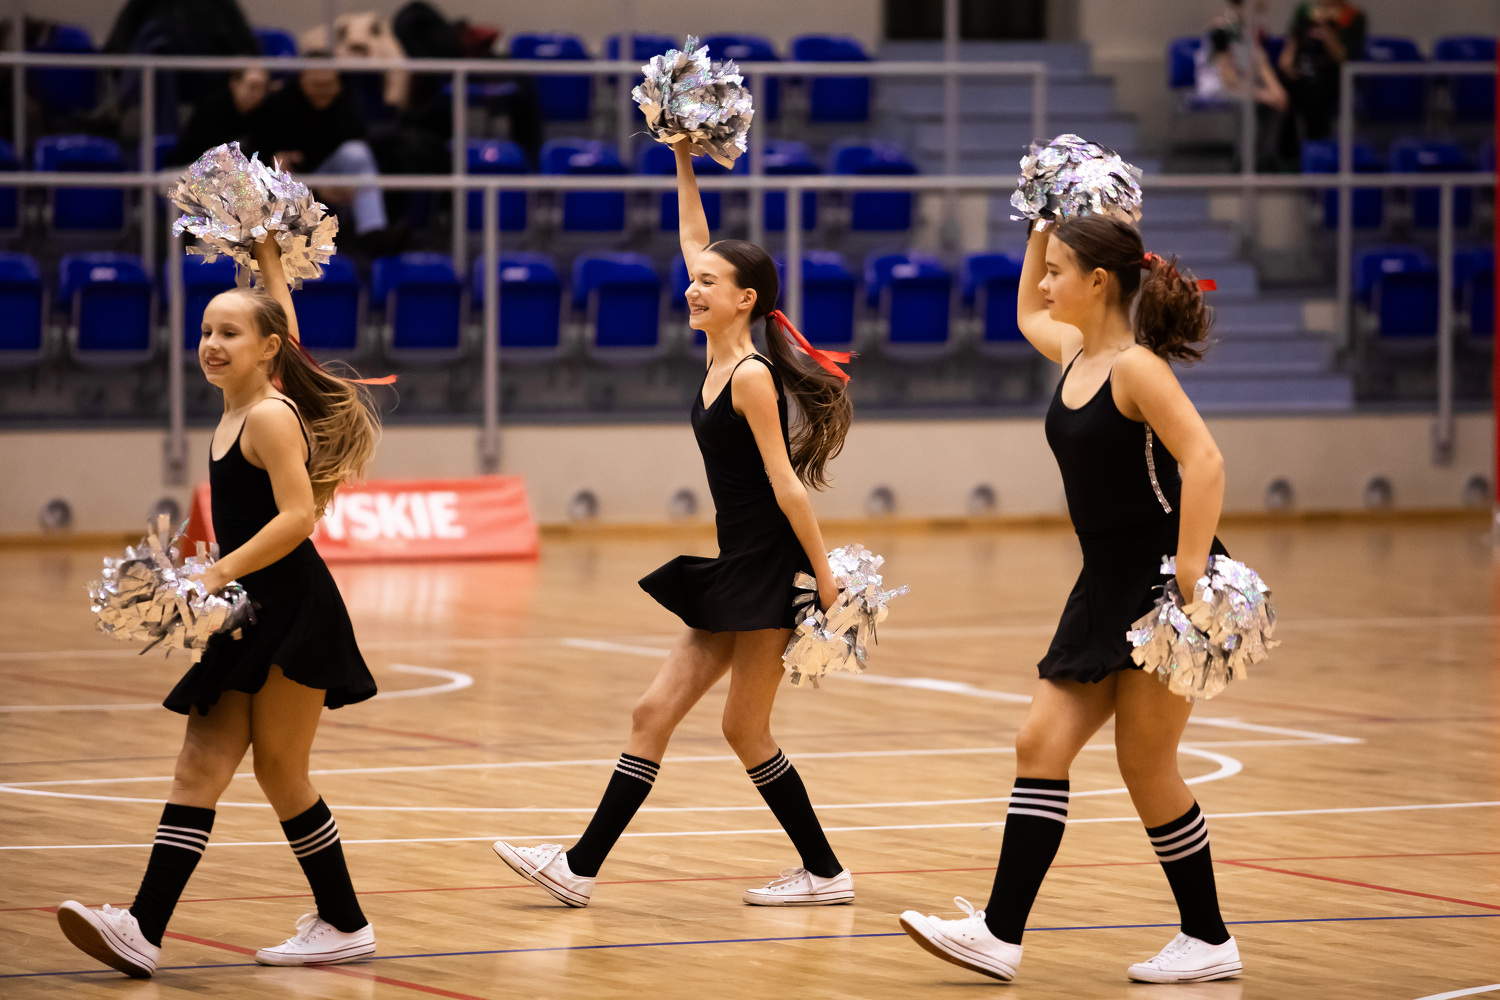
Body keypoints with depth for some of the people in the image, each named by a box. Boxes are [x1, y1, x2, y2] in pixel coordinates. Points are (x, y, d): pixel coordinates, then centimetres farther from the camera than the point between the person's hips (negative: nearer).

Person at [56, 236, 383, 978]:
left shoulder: (269, 416, -13)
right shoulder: (239, 409, 12)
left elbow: (298, 515, -24)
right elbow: (279, 315, 29)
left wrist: (219, 572, -28)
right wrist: (266, 255, 40)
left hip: (293, 615, -9)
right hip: (250, 618, 9)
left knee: (280, 770, 0)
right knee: (201, 765, -2)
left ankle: (344, 924, 15)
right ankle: (143, 931, -9)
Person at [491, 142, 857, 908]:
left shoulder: (753, 376, -15)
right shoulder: (719, 359, 9)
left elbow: (785, 484, -17)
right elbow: (694, 242, 19)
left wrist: (824, 577, -18)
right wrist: (685, 165, 18)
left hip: (770, 570, -9)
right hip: (731, 571, 9)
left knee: (746, 731, -2)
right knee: (655, 710, 6)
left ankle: (824, 873, 10)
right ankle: (581, 867, 6)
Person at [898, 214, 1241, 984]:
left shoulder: (1136, 367, -16)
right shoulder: (1073, 352, 10)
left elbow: (1204, 460, -27)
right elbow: (1028, 313, 35)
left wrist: (1189, 575, -33)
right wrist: (1042, 227, 26)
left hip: (1163, 581, -9)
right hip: (1107, 586, 9)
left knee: (1146, 763, -4)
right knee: (1041, 744, 2)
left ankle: (1209, 941, 10)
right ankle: (999, 935, 0)